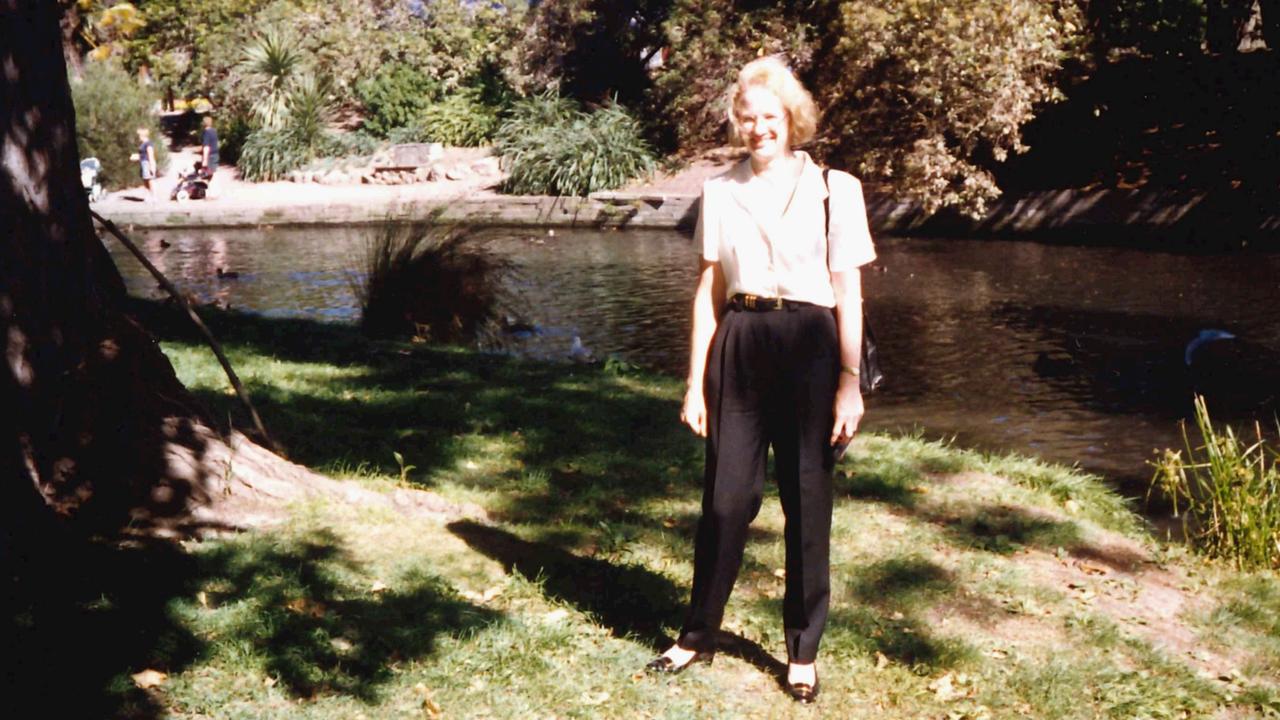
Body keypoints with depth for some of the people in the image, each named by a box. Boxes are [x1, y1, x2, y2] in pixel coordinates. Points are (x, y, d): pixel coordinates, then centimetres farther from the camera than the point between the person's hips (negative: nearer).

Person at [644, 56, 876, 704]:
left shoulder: (834, 189, 0)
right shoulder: (720, 191, 7)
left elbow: (849, 293, 0)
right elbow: (709, 291, 9)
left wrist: (850, 382, -6)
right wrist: (695, 381, 5)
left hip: (808, 347, -2)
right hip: (737, 347, 2)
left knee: (807, 504, 6)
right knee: (725, 495, 5)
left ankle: (803, 651, 20)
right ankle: (697, 636, 21)